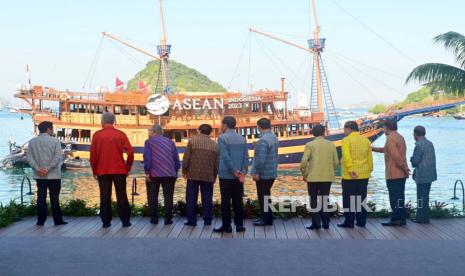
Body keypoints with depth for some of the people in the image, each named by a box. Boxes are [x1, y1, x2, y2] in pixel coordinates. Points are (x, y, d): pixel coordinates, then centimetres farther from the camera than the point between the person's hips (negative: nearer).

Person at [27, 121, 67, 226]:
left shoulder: (32, 142, 5)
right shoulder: (55, 141, -5)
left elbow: (29, 157, -2)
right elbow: (57, 157, -15)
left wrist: (38, 168, -10)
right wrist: (48, 169, -15)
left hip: (39, 175, 3)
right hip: (53, 175, -3)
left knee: (41, 197, 7)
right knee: (54, 197, 2)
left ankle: (41, 220, 7)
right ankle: (58, 220, 6)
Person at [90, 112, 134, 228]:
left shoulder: (97, 135, -1)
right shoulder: (121, 134, 0)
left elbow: (93, 154, -2)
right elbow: (130, 152, -5)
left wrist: (94, 170, 8)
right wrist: (127, 168, 6)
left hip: (102, 171, 0)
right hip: (119, 170, 0)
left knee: (105, 197, 6)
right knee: (122, 196, 6)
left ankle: (106, 222, 7)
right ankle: (125, 221, 7)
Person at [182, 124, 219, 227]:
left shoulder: (192, 141, -4)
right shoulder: (215, 145, 4)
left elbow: (186, 158, -6)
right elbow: (217, 163, 7)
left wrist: (184, 170, 7)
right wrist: (214, 175, 19)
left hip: (193, 175, -2)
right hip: (208, 176, 2)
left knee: (191, 198, 5)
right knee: (207, 199, 9)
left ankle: (191, 220, 6)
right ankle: (207, 220, 10)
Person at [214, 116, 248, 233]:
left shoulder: (222, 138, -8)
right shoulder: (242, 139, 9)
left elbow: (225, 157, -16)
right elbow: (246, 157, 2)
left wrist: (234, 171, -12)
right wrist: (243, 172, -4)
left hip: (226, 175, -5)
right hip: (239, 176, 5)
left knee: (226, 201, 1)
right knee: (238, 200, 9)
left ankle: (226, 226, 4)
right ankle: (239, 225, 9)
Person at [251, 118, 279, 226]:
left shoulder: (263, 140, -21)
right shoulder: (274, 138, 8)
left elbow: (261, 159, -24)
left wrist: (256, 172, -17)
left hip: (263, 174, -9)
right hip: (272, 173, 9)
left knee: (263, 197, 1)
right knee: (266, 196, 18)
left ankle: (266, 219, 7)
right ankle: (267, 217, 26)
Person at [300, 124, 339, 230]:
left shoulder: (310, 145, -5)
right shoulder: (331, 145, 4)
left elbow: (304, 161, -13)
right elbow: (336, 162, 3)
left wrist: (304, 174, 0)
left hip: (313, 177, -3)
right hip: (327, 177, 3)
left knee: (314, 200, 6)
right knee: (325, 200, 12)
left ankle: (316, 223, 3)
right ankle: (325, 223, 12)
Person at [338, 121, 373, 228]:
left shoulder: (346, 140, -8)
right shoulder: (366, 140, 8)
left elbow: (347, 157, -20)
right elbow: (370, 158, 8)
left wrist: (350, 170, -21)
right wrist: (369, 170, 15)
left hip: (349, 175, -5)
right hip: (364, 175, 5)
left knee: (349, 199, 2)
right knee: (361, 199, 11)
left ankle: (349, 221, 3)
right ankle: (361, 221, 14)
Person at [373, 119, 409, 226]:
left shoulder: (390, 139, -15)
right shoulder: (400, 137, 15)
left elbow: (396, 156, -25)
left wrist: (405, 169, -17)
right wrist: (373, 148, 33)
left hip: (393, 174, -9)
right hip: (401, 174, 9)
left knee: (395, 198, -4)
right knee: (399, 197, 13)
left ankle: (396, 219, -1)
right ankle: (401, 219, 17)